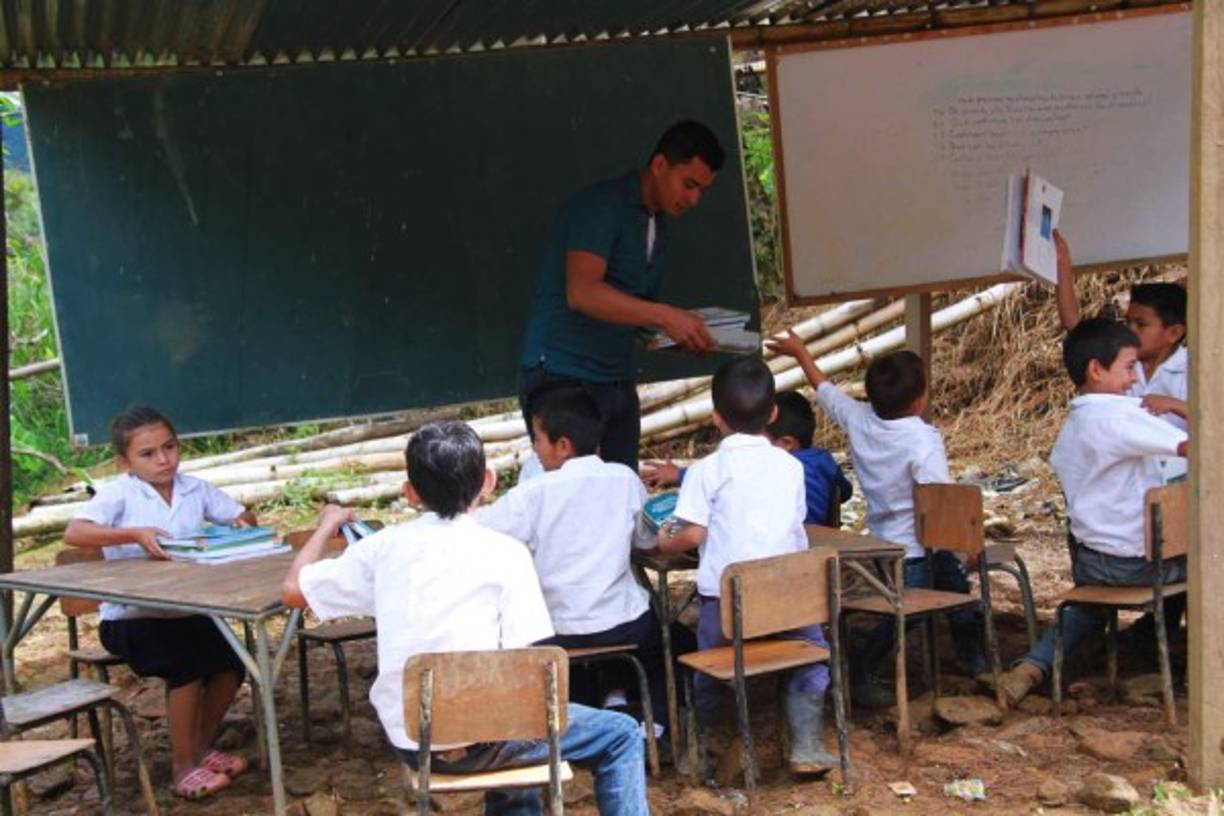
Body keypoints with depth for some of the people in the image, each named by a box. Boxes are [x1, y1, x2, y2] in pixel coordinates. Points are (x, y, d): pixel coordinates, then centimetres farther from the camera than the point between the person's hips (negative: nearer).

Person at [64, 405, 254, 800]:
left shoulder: (195, 488, 4)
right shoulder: (118, 493, -10)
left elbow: (244, 517, 9)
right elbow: (73, 534, -25)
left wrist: (242, 524, -15)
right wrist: (134, 534, -36)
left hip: (186, 611, 5)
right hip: (129, 617, -5)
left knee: (230, 661, -16)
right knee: (187, 663, -28)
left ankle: (202, 746, 10)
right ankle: (183, 765, -10)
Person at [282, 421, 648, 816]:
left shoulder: (384, 546, 2)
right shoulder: (505, 552, -9)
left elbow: (293, 590, 12)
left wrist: (327, 525, 27)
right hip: (474, 739, -6)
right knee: (620, 736, 11)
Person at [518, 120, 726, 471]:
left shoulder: (660, 225, 14)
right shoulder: (601, 206, -12)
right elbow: (581, 293, -26)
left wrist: (685, 332, 2)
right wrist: (665, 316, -31)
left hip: (617, 383, 8)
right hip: (561, 377, -8)